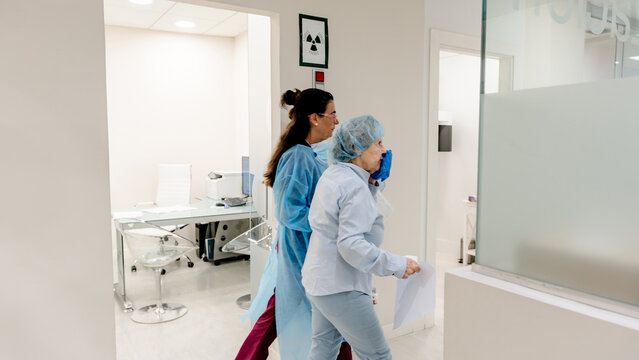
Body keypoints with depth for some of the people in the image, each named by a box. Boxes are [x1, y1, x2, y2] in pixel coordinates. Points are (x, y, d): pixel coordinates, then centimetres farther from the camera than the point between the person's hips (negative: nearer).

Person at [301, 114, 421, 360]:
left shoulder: (331, 175, 7)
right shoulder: (354, 186, -22)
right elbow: (351, 245, -28)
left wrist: (371, 184, 6)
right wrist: (396, 265, -23)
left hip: (317, 279, 10)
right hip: (340, 289, -10)